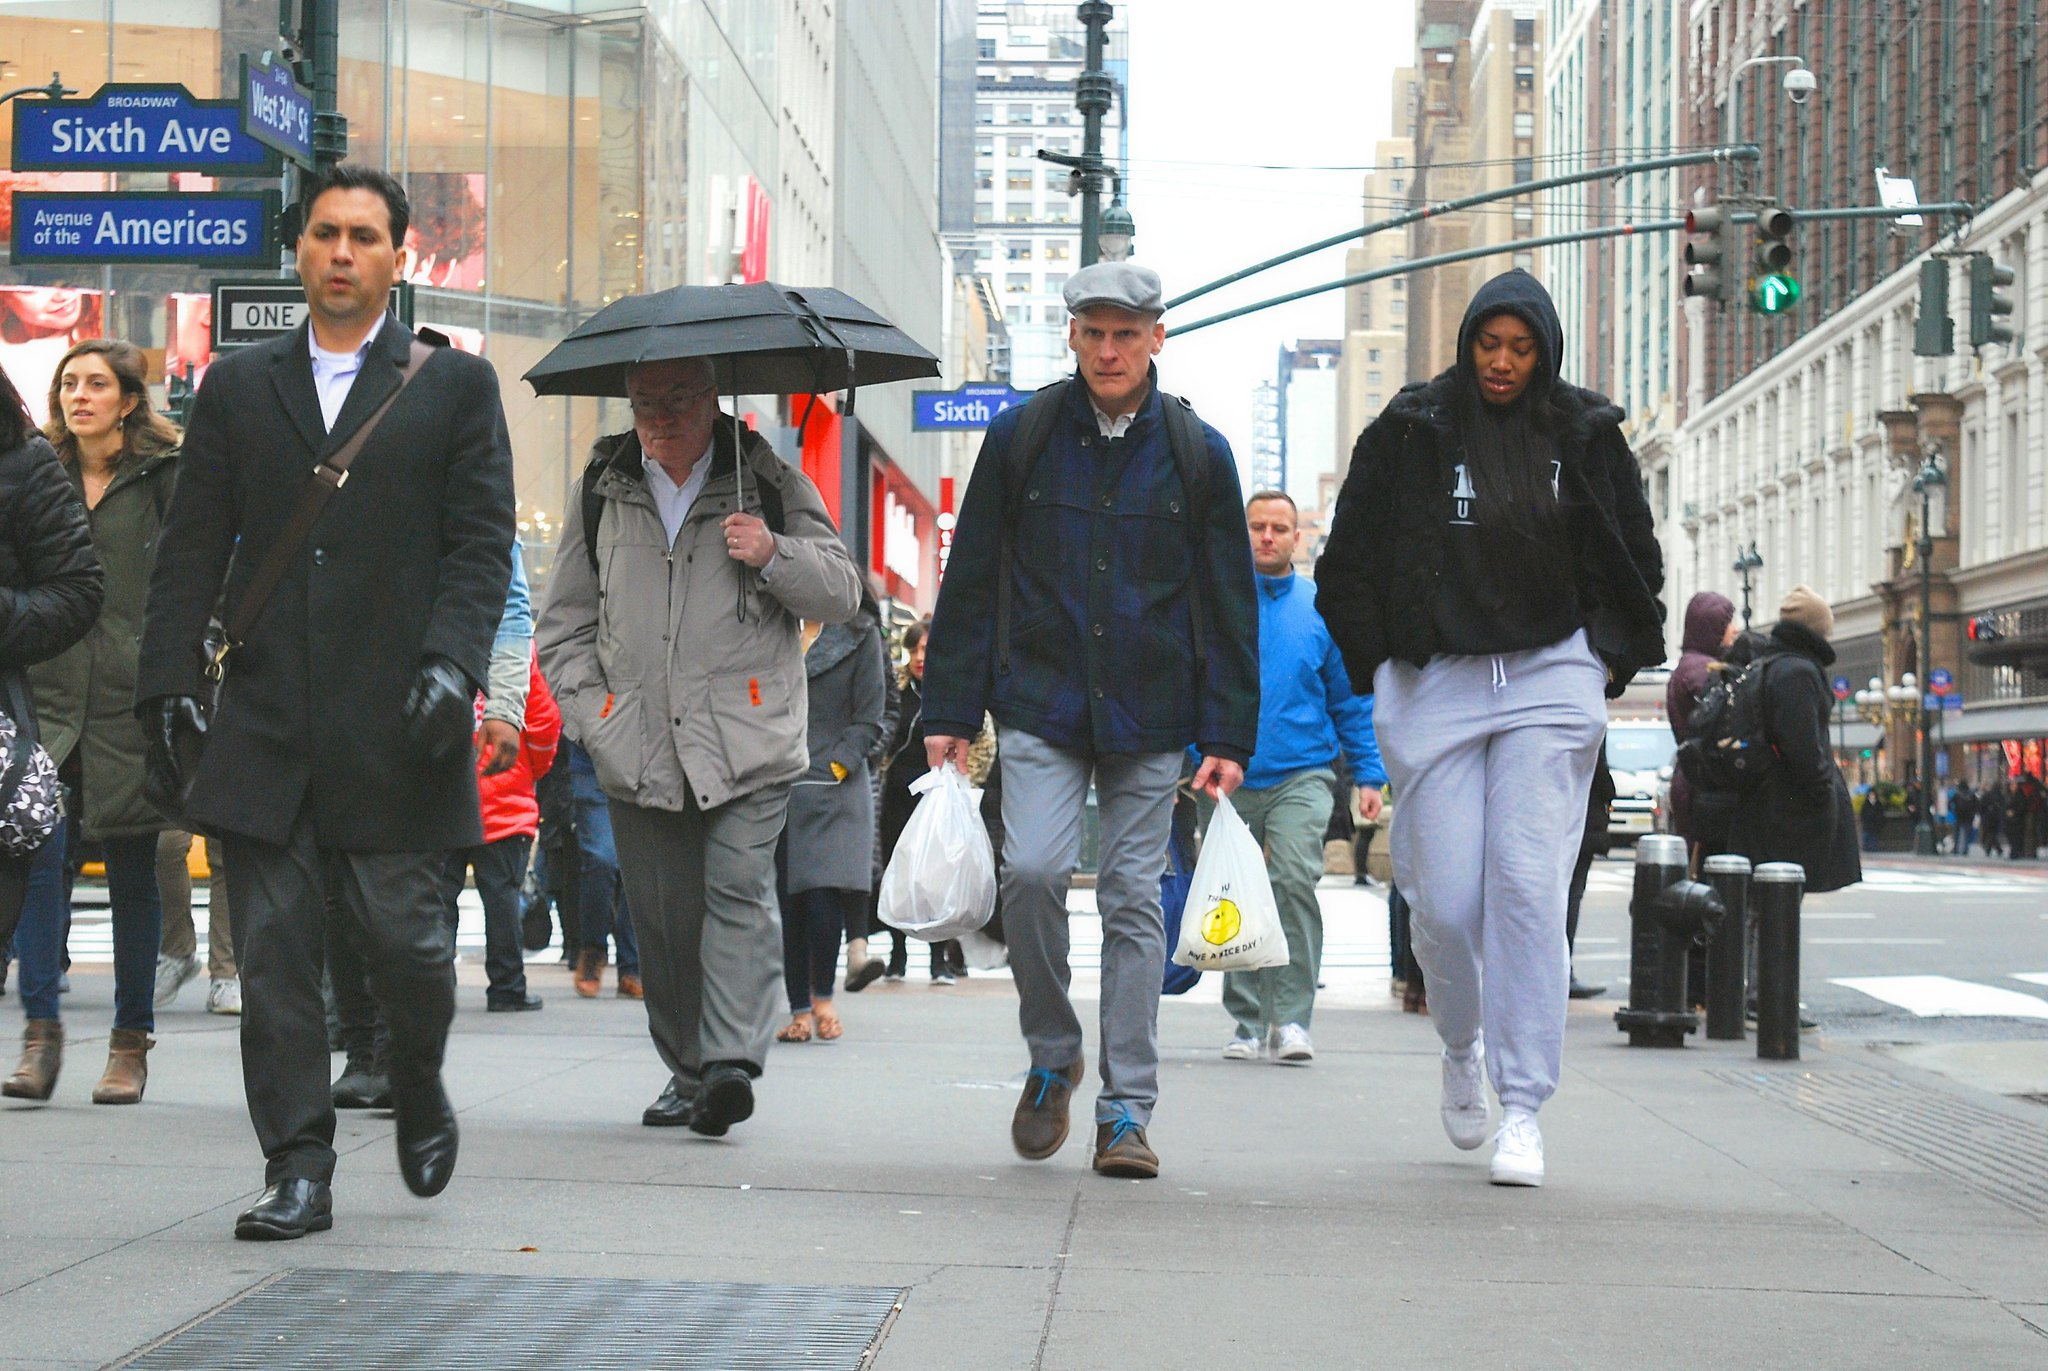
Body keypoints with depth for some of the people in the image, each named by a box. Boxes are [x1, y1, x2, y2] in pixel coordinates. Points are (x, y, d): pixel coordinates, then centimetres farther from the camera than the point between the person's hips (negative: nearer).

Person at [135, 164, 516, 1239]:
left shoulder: (454, 386, 8)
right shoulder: (237, 387, 14)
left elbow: (481, 545, 1)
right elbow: (190, 552, 11)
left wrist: (454, 663, -14)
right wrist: (171, 684, 0)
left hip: (395, 726, -2)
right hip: (263, 731, 2)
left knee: (402, 940, -1)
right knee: (273, 953, 0)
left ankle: (418, 1089, 29)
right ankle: (298, 1170, 6)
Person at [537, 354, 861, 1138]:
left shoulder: (769, 483, 7)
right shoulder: (602, 492, 14)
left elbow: (841, 594, 7)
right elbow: (564, 624, 18)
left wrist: (775, 556, -12)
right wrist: (592, 715, 4)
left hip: (747, 747, -3)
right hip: (638, 752, 3)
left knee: (739, 894, -15)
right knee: (663, 919, 5)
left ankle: (731, 1063, -20)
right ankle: (686, 1069, 18)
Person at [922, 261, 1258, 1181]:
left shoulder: (1197, 454, 5)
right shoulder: (1020, 439, 4)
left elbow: (1230, 605, 7)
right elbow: (970, 584, 7)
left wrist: (1228, 737, 1)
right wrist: (949, 713, 2)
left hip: (1149, 717, 0)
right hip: (1040, 705, 0)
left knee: (1135, 899, 1)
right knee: (1032, 872, -16)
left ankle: (1126, 1110, 8)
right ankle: (1052, 1060, 7)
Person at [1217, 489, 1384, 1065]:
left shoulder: (1321, 608, 8)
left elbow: (1352, 699, 12)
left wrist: (1368, 774, 6)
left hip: (1299, 776, -1)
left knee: (1295, 879, -19)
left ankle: (1291, 1018, -15)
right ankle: (1248, 1022, 18)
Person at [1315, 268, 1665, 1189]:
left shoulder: (1585, 437, 7)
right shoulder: (1411, 432, 4)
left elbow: (1632, 563, 17)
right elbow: (1351, 559, 9)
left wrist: (1604, 662, 7)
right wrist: (1381, 666, 4)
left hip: (1550, 682, 0)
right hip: (1434, 686, 0)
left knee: (1528, 888, -10)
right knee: (1445, 899, -3)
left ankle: (1524, 1109, -6)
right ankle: (1462, 1046, 28)